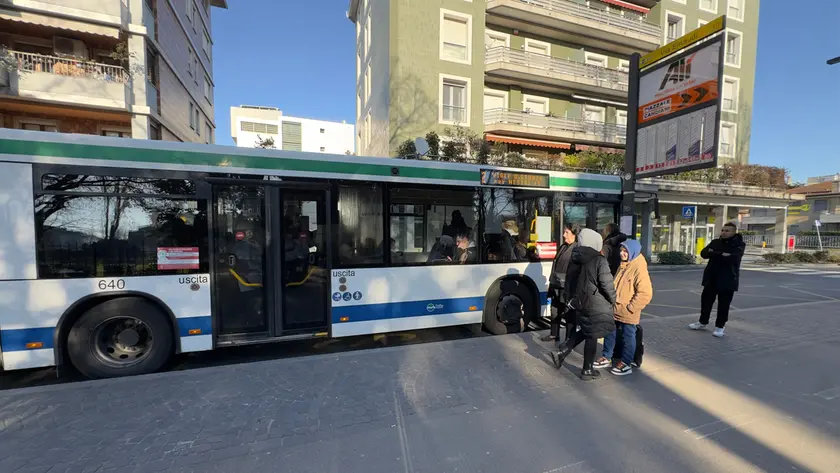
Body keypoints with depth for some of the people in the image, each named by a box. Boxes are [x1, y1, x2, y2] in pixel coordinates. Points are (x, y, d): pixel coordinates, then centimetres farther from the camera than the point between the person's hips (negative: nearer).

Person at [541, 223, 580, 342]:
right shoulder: (563, 247, 12)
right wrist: (552, 281, 18)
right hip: (556, 285, 8)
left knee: (569, 313, 5)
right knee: (555, 310, 18)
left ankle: (569, 339, 18)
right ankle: (554, 334, 33)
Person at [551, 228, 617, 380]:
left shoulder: (574, 259, 4)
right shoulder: (599, 260, -16)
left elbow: (569, 281, 11)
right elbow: (607, 284, -16)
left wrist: (570, 298, 21)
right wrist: (613, 300, 2)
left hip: (579, 302, 7)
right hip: (596, 305, -7)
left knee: (585, 331, 23)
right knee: (592, 336, 6)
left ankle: (562, 352, 17)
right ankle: (587, 370, 19)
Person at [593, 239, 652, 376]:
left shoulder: (639, 269, -18)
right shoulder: (623, 265, 8)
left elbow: (645, 293, -22)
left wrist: (630, 307, -18)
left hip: (627, 313, -8)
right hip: (615, 310, 8)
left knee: (628, 336, 8)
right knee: (610, 333, 16)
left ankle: (626, 364, 22)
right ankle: (606, 358, 30)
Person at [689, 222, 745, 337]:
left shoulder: (739, 244, -6)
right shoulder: (715, 242, 7)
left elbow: (733, 258, -22)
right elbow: (704, 253, -5)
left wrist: (714, 254, -14)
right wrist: (721, 254, -17)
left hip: (727, 280, -4)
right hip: (711, 278, 4)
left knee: (723, 304, 3)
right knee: (706, 300, 11)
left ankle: (720, 326, 17)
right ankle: (703, 322, 26)